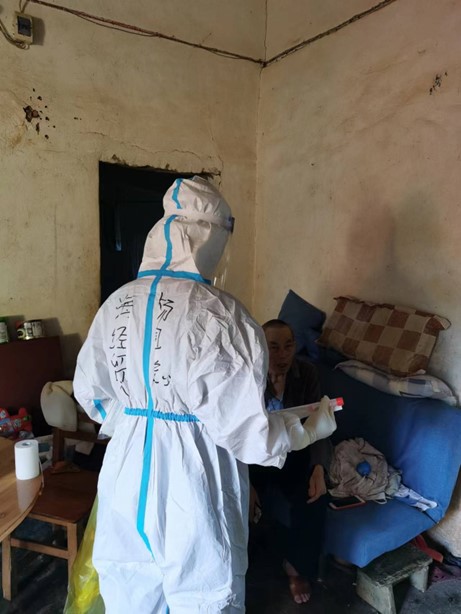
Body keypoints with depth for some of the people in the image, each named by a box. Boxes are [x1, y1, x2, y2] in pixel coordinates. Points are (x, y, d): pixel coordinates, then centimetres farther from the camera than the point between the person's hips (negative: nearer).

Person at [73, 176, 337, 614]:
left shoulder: (116, 304, -3)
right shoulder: (220, 315, -21)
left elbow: (90, 394, 8)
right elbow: (245, 431, -19)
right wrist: (310, 430, -1)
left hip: (125, 478, 6)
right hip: (194, 488, -5)